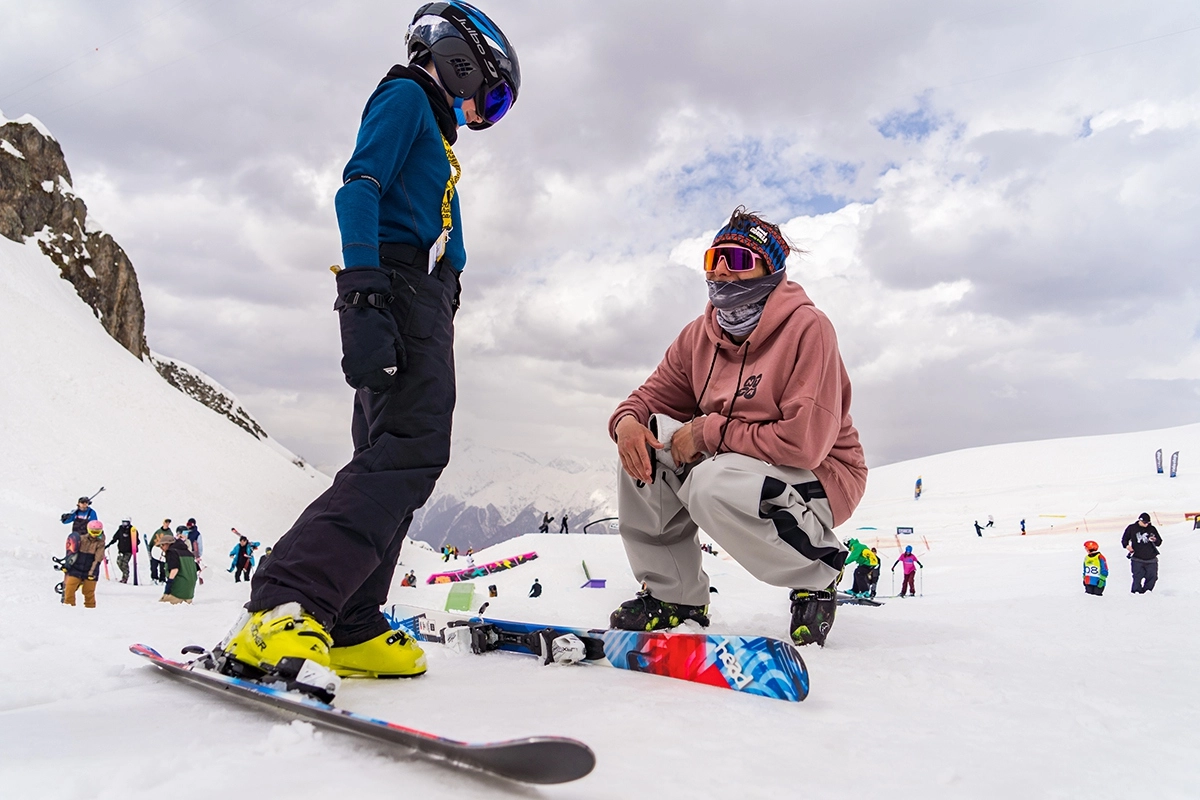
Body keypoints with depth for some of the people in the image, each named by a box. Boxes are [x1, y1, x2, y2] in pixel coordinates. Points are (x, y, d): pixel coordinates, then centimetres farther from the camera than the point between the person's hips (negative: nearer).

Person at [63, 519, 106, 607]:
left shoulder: (100, 543, -4)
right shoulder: (82, 539, -1)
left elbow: (97, 559, -10)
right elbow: (72, 552, 9)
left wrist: (92, 572, -17)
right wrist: (66, 565, 8)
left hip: (89, 571, -1)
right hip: (76, 569, 1)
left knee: (89, 591, 5)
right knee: (69, 588, -7)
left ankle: (90, 607, 19)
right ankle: (68, 605, 7)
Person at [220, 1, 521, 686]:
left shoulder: (434, 132, 34)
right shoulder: (406, 97, 6)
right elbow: (359, 189, -11)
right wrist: (364, 295, -25)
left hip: (423, 304, 10)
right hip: (400, 287, -10)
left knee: (392, 460, 1)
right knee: (412, 447, -24)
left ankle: (347, 630, 0)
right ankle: (283, 609, -29)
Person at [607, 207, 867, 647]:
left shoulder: (806, 327, -21)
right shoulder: (700, 335, 0)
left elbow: (805, 443, -29)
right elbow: (653, 395, 6)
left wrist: (708, 433, -24)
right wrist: (627, 420, -19)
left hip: (818, 476, -7)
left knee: (715, 483, -35)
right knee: (644, 445, -11)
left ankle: (817, 575, -5)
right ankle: (674, 598, 1)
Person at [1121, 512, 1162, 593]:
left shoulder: (1152, 529, 8)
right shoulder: (1132, 528, 3)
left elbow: (1159, 541, 12)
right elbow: (1124, 539, 12)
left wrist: (1155, 540, -11)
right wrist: (1127, 545, -8)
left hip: (1151, 559, 2)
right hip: (1137, 559, -2)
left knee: (1152, 576, 0)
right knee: (1137, 576, -11)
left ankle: (1147, 590, 17)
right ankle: (1136, 590, 1)